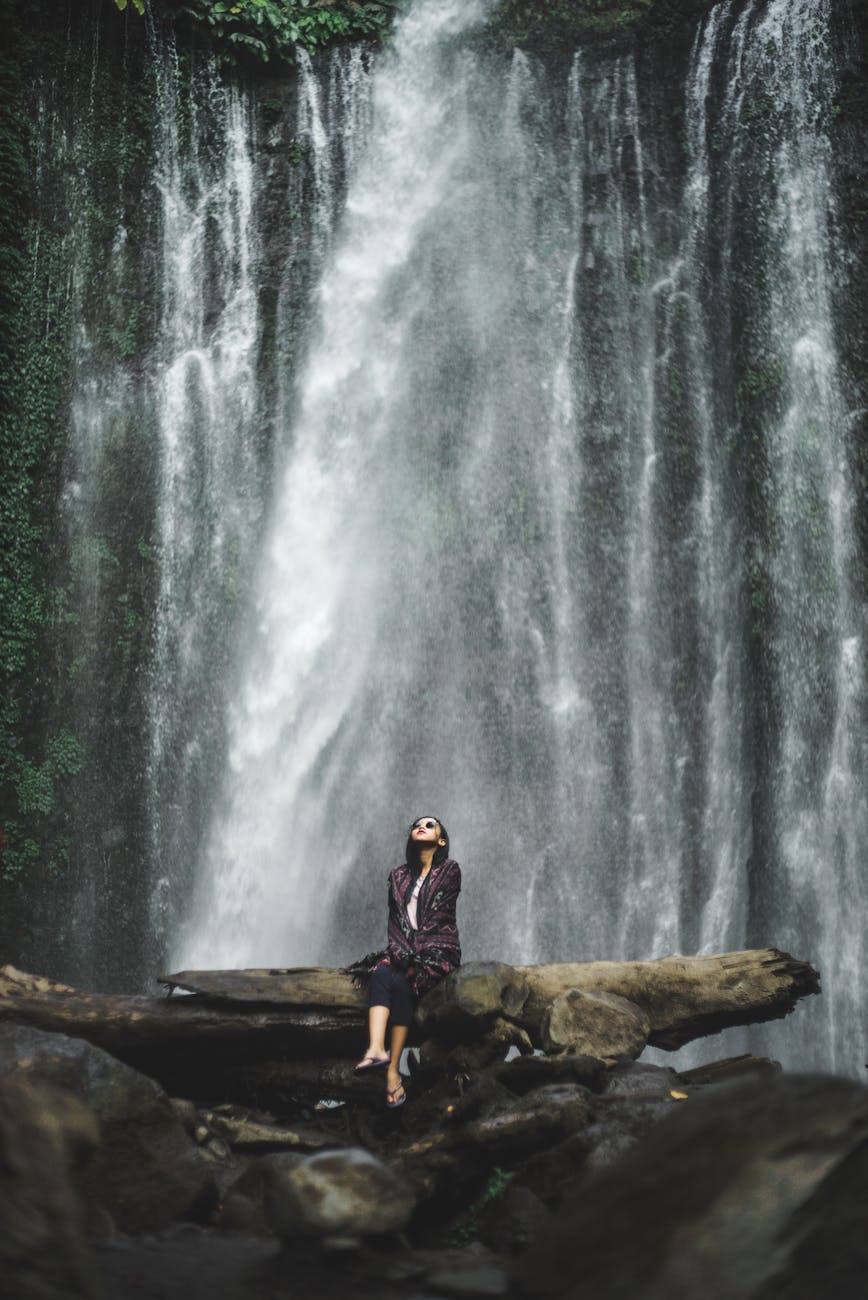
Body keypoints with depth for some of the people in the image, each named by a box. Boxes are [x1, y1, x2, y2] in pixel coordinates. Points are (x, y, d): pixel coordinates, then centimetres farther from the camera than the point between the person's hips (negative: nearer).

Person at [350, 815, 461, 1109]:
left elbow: (437, 917, -5)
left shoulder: (450, 871, 4)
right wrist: (401, 948, -6)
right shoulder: (399, 876, 19)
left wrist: (413, 951, -14)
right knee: (381, 974, -30)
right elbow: (395, 919, 12)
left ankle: (393, 1069, -33)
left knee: (401, 982, -31)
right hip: (404, 949, 4)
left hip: (439, 949, -4)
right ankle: (376, 1049, -49)